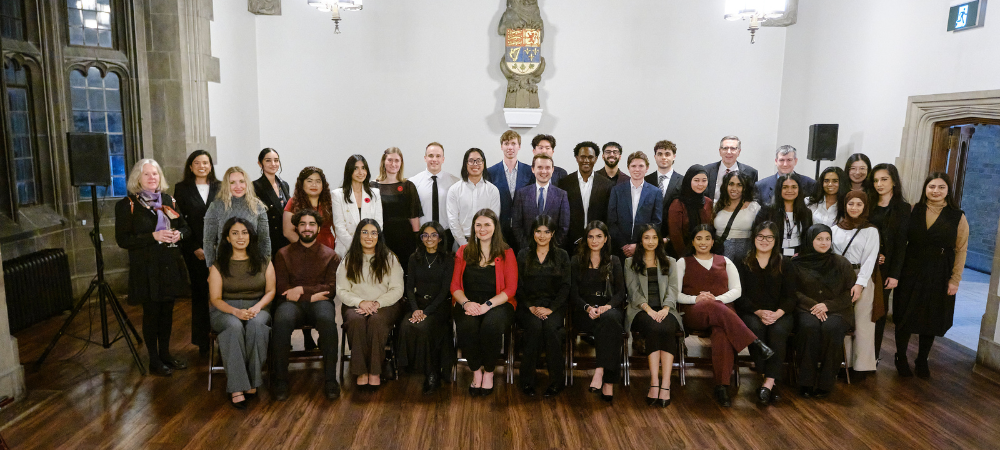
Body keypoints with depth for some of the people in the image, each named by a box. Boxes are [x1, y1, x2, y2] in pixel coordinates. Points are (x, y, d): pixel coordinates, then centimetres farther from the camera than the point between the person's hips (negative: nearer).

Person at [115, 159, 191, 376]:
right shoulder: (127, 205, -4)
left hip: (169, 266, 5)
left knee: (167, 311, 11)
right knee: (151, 313, 2)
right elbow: (122, 239, -11)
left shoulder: (168, 201, 11)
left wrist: (179, 234, -7)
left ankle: (165, 353, 25)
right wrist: (154, 236, -20)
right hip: (146, 270, -5)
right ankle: (154, 361, 14)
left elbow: (185, 227, 16)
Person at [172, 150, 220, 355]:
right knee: (199, 294, 4)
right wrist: (194, 248, -6)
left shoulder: (220, 188, 9)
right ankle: (202, 342, 12)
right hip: (195, 251, 0)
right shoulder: (182, 189, 7)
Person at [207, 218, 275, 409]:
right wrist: (235, 311, -18)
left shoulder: (264, 262, 10)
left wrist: (257, 307, -14)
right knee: (234, 327, -37)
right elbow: (216, 299, 1)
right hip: (226, 311, -1)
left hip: (257, 309, 1)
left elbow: (270, 291, 7)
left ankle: (252, 382, -30)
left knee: (256, 325, -36)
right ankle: (236, 388, -38)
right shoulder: (218, 266, 7)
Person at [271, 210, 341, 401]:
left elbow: (332, 288, 2)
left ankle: (330, 379, -26)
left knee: (327, 320, -36)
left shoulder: (330, 255, 13)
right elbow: (281, 288, 4)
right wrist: (313, 295, -6)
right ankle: (281, 381, -22)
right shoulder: (284, 254, 15)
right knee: (282, 321, -35)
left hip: (319, 303, 0)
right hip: (292, 303, 1)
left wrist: (302, 289, -9)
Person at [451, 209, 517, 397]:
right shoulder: (463, 252, 13)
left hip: (498, 304, -1)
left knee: (491, 324, -35)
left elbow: (510, 289, -1)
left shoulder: (506, 253, 6)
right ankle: (476, 371, -10)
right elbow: (455, 286, 9)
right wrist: (466, 302, -13)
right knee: (467, 324, -33)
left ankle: (489, 372, -11)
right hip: (469, 305, 2)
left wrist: (487, 305, -17)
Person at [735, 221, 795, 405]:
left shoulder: (784, 264, 13)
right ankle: (765, 376, -29)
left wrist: (778, 313, -16)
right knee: (756, 328, -34)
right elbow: (740, 296, 1)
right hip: (750, 312, 0)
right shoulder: (743, 263, 10)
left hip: (780, 313, 0)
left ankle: (768, 383, -35)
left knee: (778, 330, -32)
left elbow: (790, 296, 5)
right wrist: (759, 312, -15)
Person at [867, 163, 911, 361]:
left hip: (885, 268, -2)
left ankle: (873, 354, 15)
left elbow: (901, 244, -3)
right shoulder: (868, 205, 8)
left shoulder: (903, 208, 1)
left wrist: (894, 274, -7)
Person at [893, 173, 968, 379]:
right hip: (911, 273, 0)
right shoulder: (913, 211, 1)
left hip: (939, 277, 0)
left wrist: (955, 279, -7)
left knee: (931, 320, 10)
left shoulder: (958, 217, -2)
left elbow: (961, 250, -3)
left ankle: (922, 361, 28)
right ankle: (901, 358, 23)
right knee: (904, 317, 5)